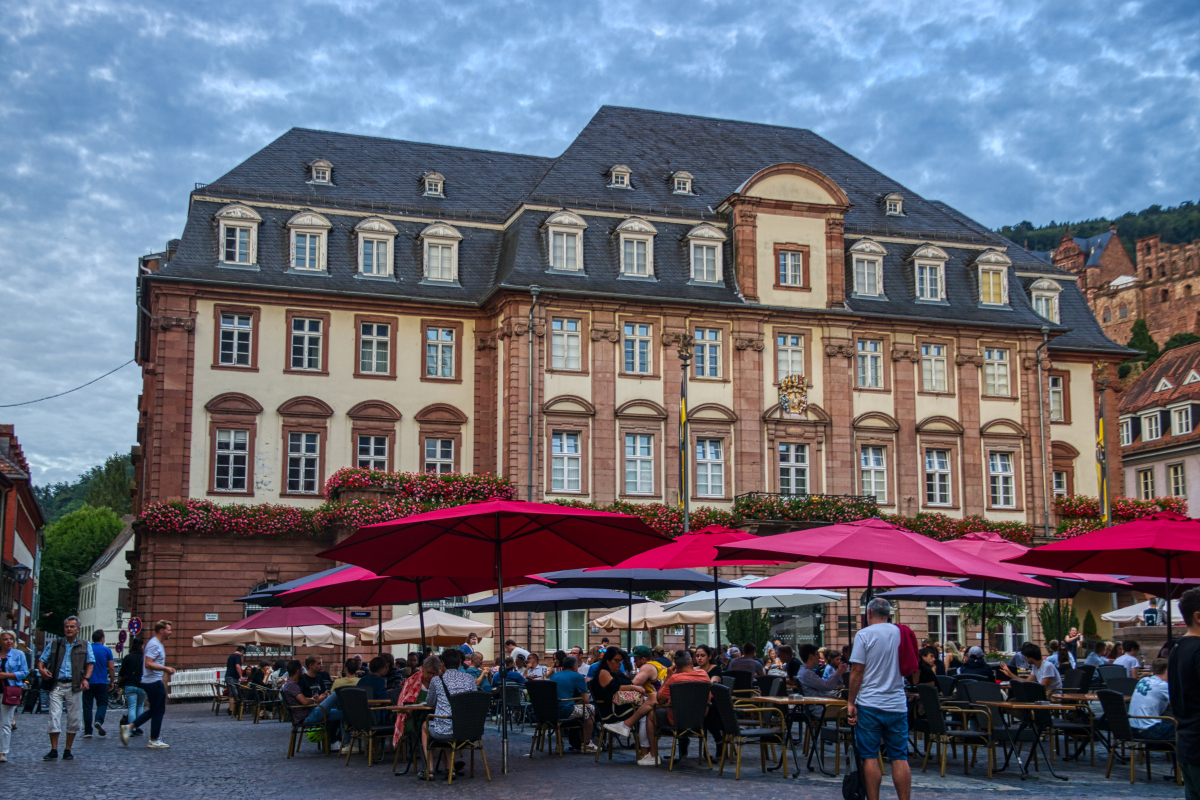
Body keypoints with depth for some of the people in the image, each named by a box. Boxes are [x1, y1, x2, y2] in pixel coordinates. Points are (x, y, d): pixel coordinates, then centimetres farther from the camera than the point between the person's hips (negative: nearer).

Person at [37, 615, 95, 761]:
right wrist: (41, 669, -10)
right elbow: (42, 660, 13)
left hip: (74, 686, 0)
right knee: (54, 717, -8)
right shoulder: (53, 645, 12)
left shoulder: (85, 646, 11)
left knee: (73, 719, 3)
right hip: (57, 685, 0)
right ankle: (53, 750, -4)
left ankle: (68, 750, 14)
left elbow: (90, 663, 6)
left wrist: (86, 679, -10)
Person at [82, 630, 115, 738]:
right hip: (102, 682, -1)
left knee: (87, 706, 5)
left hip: (88, 682, 1)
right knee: (102, 703, 10)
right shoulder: (107, 650, 0)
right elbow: (111, 668, -1)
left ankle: (88, 731, 2)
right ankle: (99, 721, -17)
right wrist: (112, 681, 13)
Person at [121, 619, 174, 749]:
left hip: (150, 681, 10)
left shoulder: (158, 643, 16)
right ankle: (154, 741, 7)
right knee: (158, 711, -1)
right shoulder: (154, 644, -17)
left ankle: (128, 727, 13)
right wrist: (165, 668, -26)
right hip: (154, 682, -10)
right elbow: (148, 664, -26)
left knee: (153, 711, 17)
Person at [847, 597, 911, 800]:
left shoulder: (865, 635, -6)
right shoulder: (901, 633, 7)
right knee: (899, 758, 5)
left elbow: (857, 671, -10)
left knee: (870, 757, 1)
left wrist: (850, 702, -5)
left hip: (869, 704, -4)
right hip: (897, 705, 4)